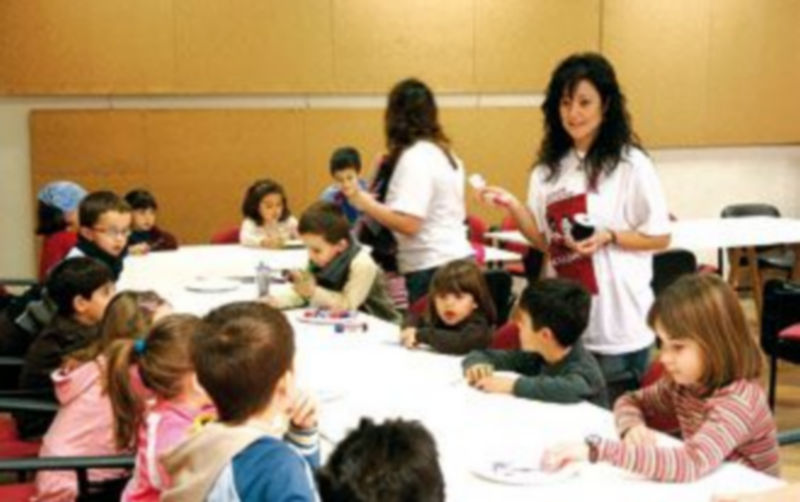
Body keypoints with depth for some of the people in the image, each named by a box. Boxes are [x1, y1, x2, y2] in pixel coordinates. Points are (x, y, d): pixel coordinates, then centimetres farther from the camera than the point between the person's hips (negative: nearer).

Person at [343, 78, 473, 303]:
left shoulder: (414, 157, -14)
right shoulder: (444, 153, 13)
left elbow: (408, 223, -22)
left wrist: (363, 201, -19)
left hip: (432, 269, -9)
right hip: (457, 258, 9)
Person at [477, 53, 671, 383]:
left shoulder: (631, 164, -7)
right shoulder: (549, 168, 7)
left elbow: (660, 237, -4)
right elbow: (546, 241, 9)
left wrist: (609, 237, -19)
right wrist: (513, 208, -6)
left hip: (619, 323, -5)